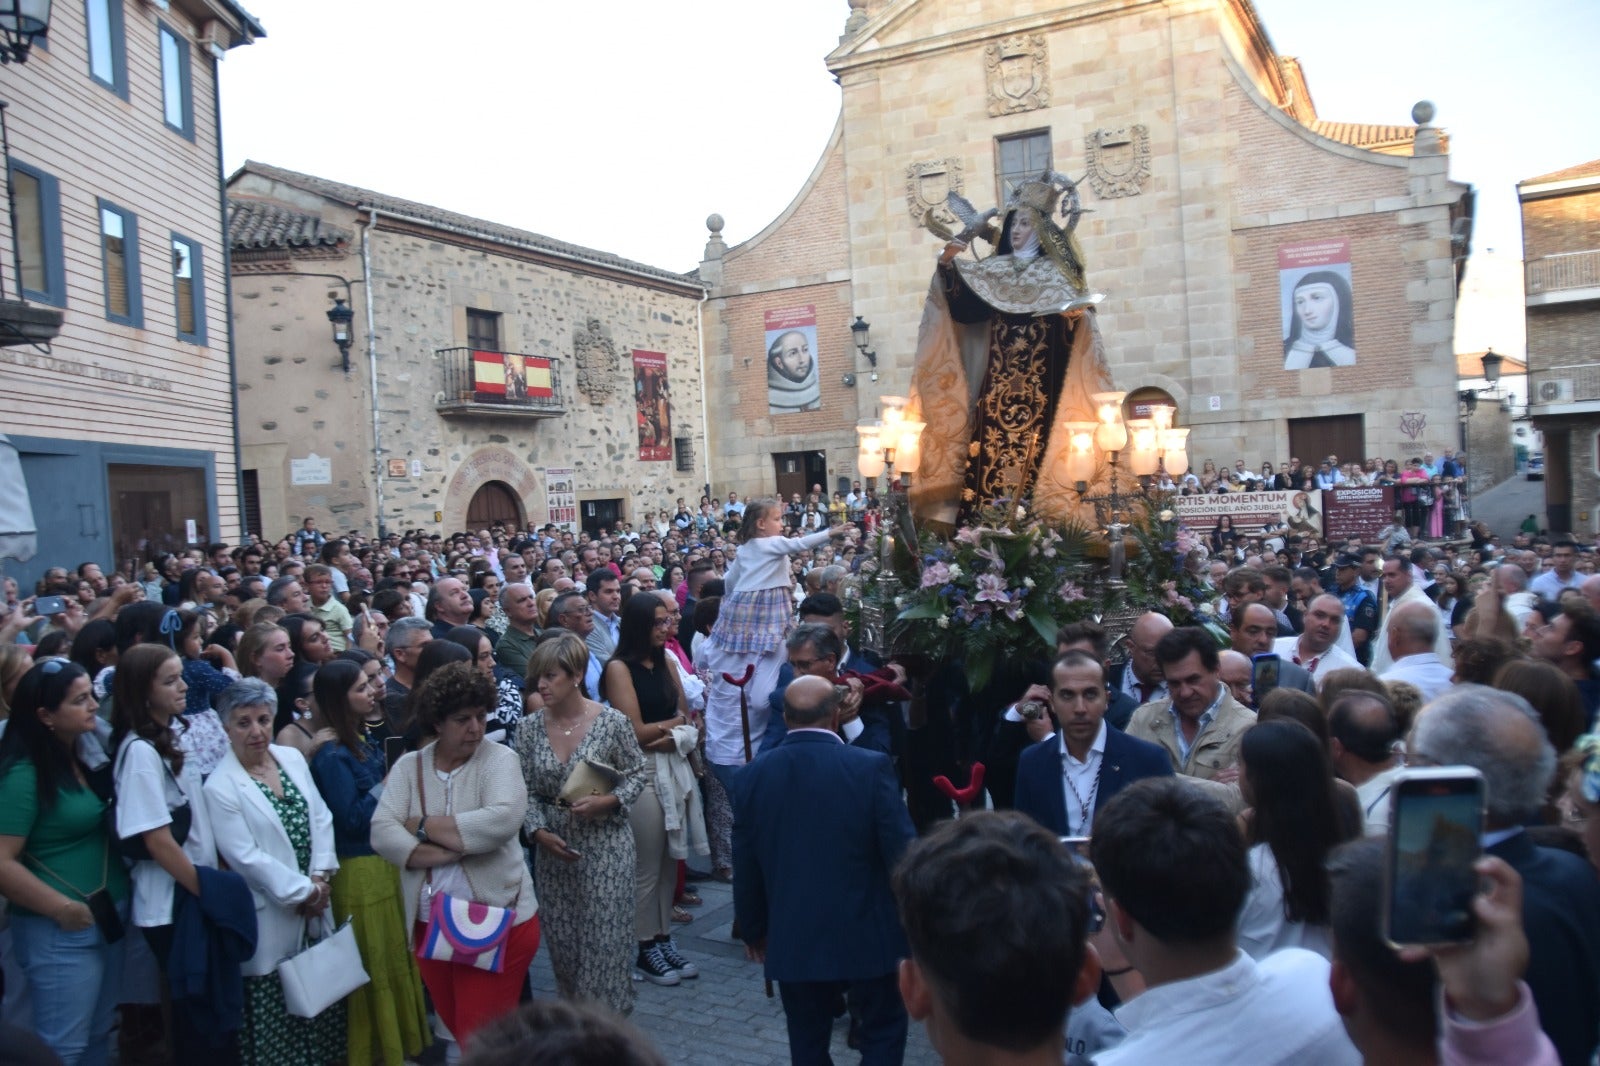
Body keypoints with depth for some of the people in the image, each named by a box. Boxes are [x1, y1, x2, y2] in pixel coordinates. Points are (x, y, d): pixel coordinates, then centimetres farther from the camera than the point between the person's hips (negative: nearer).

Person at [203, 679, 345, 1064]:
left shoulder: (293, 758, 5)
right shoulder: (220, 787, -13)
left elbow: (321, 818, 5)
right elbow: (246, 857, -16)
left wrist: (320, 877, -6)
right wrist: (301, 892, -14)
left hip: (315, 904, 5)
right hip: (271, 920, -5)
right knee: (275, 1021, 5)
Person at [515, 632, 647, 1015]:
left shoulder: (612, 722, -10)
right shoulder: (530, 728, 0)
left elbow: (636, 775, -2)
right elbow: (527, 791, 3)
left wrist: (605, 802, -18)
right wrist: (539, 832, -12)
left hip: (605, 844, -3)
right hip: (553, 847, 4)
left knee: (605, 938, 0)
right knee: (561, 940, 11)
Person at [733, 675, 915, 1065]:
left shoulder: (752, 776, -4)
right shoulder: (872, 767, -14)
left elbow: (745, 869, 3)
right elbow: (902, 854, -11)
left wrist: (753, 930, 17)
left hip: (792, 940, 3)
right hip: (865, 935, -2)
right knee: (883, 1032, 17)